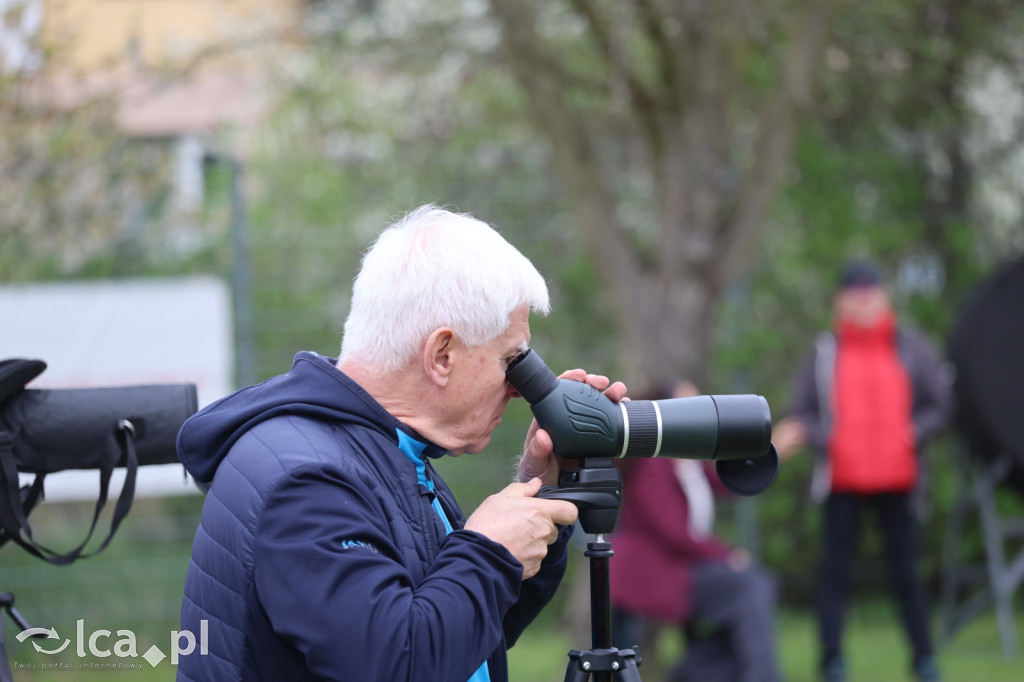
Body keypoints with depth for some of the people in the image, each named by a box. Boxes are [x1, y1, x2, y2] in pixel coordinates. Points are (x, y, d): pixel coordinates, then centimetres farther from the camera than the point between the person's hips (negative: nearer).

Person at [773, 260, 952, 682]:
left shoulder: (910, 348, 6)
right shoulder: (824, 353, 4)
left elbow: (938, 405, 9)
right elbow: (802, 413, 4)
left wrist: (912, 434, -7)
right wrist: (802, 433, -18)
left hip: (897, 479, 0)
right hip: (843, 480, 0)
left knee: (905, 571, 5)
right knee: (835, 569, -3)